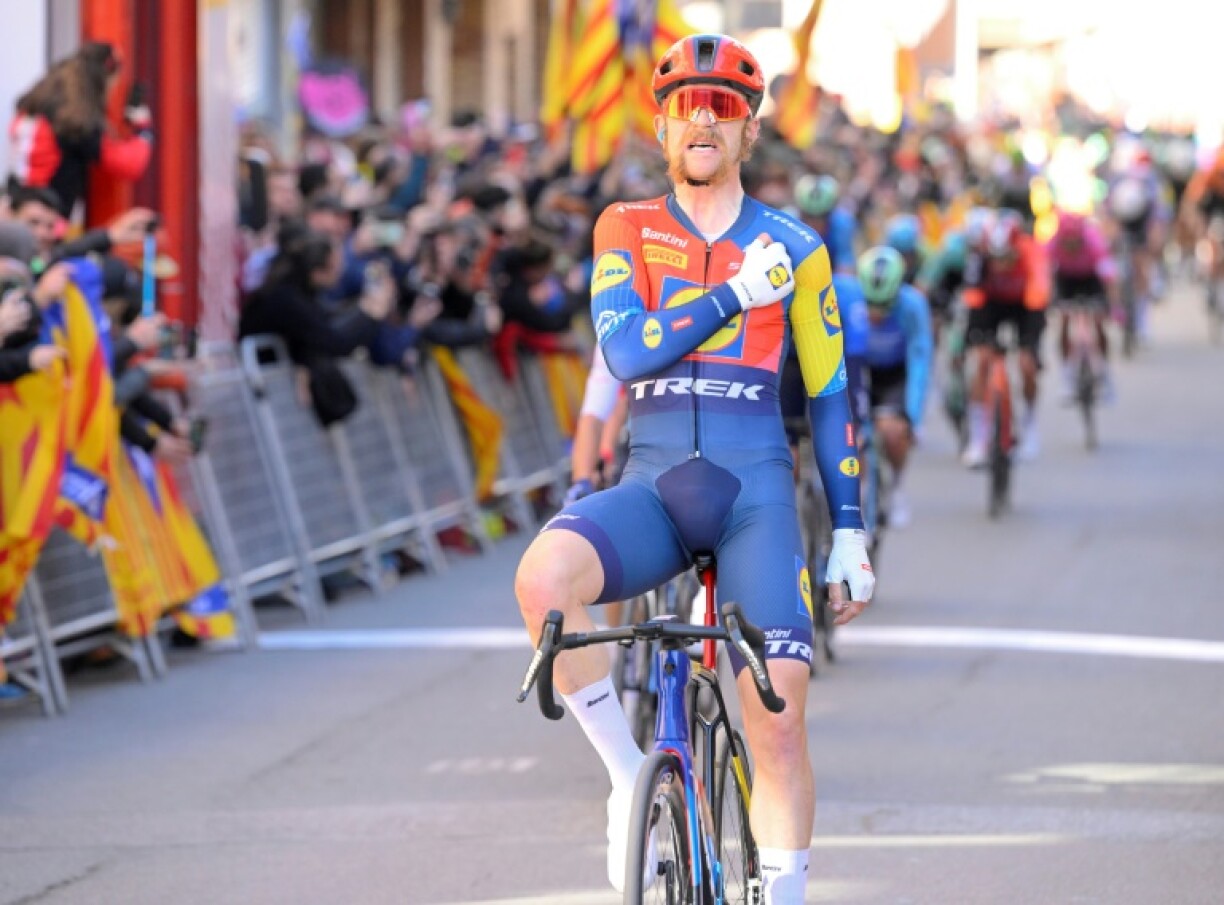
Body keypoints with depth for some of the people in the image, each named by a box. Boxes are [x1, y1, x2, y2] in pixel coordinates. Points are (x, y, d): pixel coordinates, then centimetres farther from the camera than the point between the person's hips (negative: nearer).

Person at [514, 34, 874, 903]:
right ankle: (630, 774, -13)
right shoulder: (626, 230, 8)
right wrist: (739, 293, -10)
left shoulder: (793, 247, 8)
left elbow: (829, 397, 12)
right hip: (655, 484, 0)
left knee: (779, 723, -11)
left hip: (756, 488, 0)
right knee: (542, 578, -31)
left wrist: (849, 534, 8)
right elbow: (626, 352, -8)